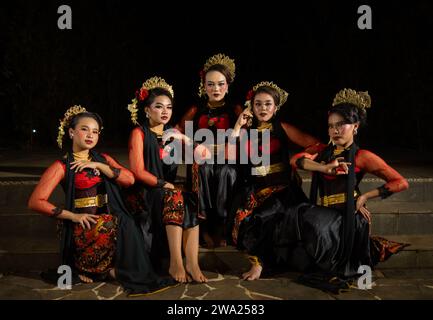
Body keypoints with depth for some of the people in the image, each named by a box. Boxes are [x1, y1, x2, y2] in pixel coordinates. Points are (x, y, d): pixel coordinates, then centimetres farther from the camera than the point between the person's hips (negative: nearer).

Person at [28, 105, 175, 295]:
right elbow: (36, 201, -9)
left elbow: (130, 179, -1)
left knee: (126, 223, -24)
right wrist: (73, 216, -14)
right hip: (83, 224, -5)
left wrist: (99, 166, -8)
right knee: (110, 226, -32)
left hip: (111, 220, 6)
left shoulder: (103, 159, 14)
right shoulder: (62, 166, 0)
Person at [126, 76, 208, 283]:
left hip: (167, 190, 5)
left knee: (191, 201, -24)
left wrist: (183, 139, -5)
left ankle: (192, 262, -31)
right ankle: (176, 263, -33)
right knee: (175, 198, -32)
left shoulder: (172, 133, 14)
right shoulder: (139, 133, -2)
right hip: (144, 192, -5)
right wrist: (164, 185, -13)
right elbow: (137, 171, -11)